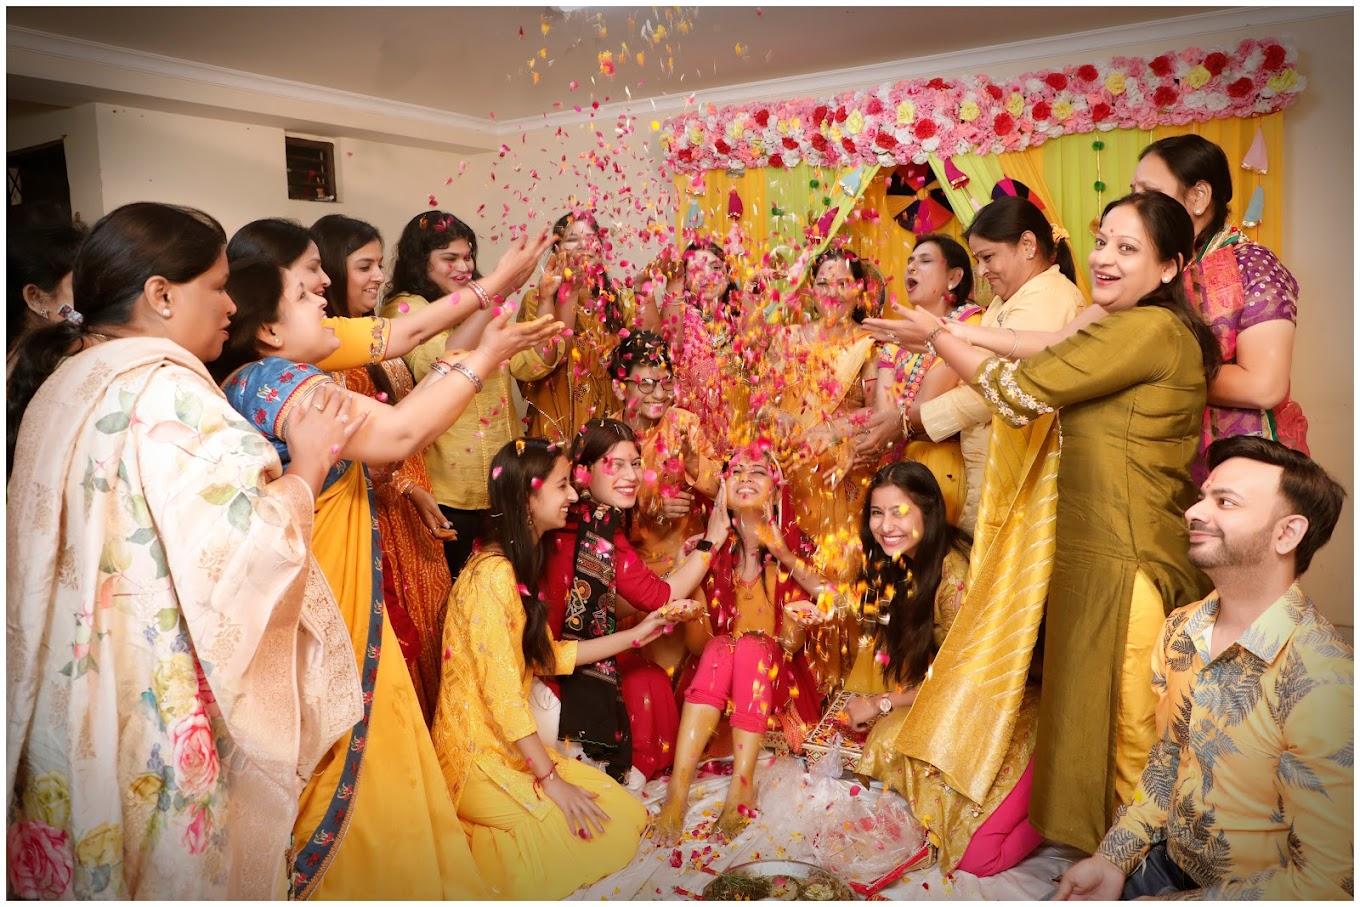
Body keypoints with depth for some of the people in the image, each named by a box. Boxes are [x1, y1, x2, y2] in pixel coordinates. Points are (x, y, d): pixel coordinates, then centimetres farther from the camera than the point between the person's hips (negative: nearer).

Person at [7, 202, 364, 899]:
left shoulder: (63, 379, 8)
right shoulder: (166, 389, -20)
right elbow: (252, 546, -27)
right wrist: (306, 463, -11)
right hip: (156, 700, -9)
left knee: (101, 846, 23)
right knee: (179, 865, 9)